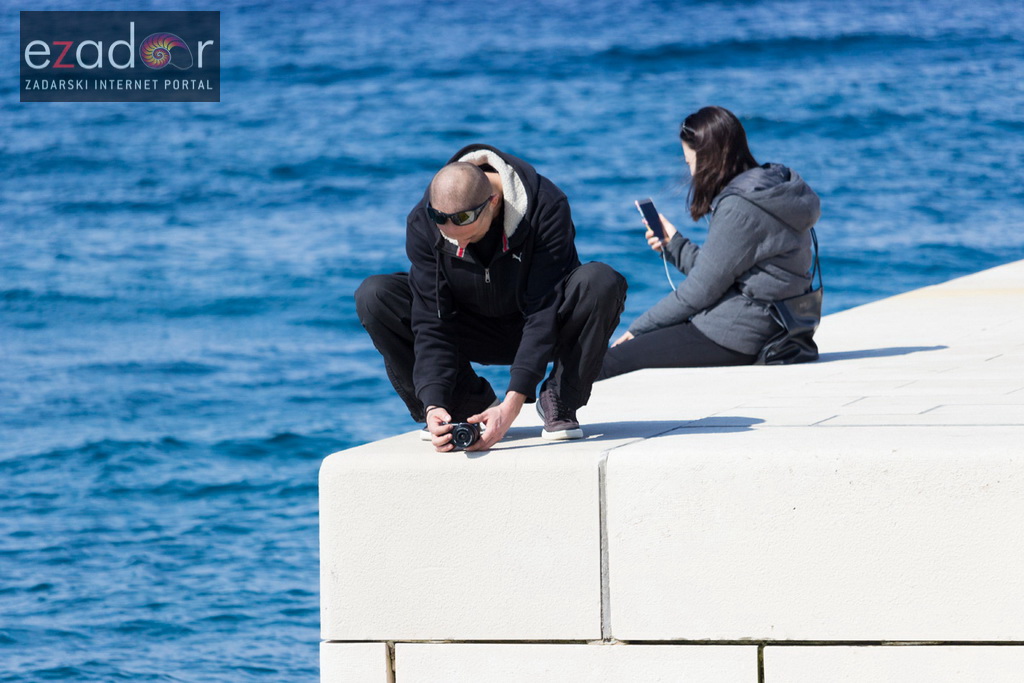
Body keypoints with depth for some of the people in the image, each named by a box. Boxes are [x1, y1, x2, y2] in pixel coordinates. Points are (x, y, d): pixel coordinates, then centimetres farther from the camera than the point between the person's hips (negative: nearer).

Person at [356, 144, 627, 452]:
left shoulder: (547, 209, -29)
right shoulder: (422, 223, -21)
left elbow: (544, 313, -31)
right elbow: (432, 322, -21)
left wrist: (512, 405, -39)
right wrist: (433, 406, -35)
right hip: (473, 331, 2)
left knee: (601, 283, -34)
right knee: (373, 296, -21)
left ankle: (559, 402, -12)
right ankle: (471, 403, -8)